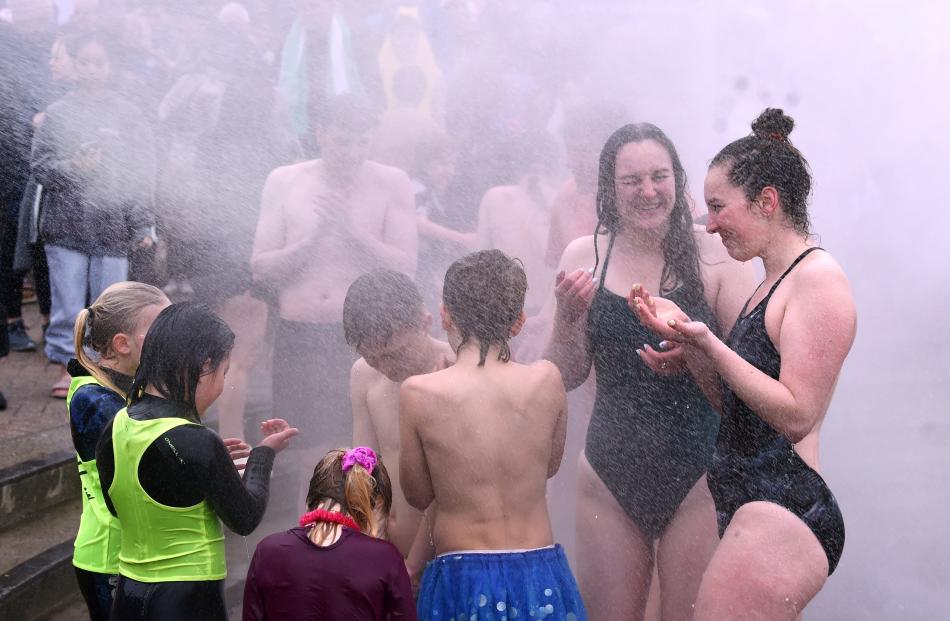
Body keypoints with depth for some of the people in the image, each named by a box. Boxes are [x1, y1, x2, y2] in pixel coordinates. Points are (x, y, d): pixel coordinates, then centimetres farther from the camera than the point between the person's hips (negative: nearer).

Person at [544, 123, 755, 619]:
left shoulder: (714, 256, -4)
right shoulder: (584, 257, 3)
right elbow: (565, 378, 6)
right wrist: (568, 318, -12)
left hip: (697, 477, -2)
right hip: (609, 478, 2)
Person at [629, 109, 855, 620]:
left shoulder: (817, 277, -11)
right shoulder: (769, 285, 18)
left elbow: (796, 415, -18)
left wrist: (707, 343, -21)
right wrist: (684, 335, 6)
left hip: (783, 515, -9)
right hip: (747, 510, 9)